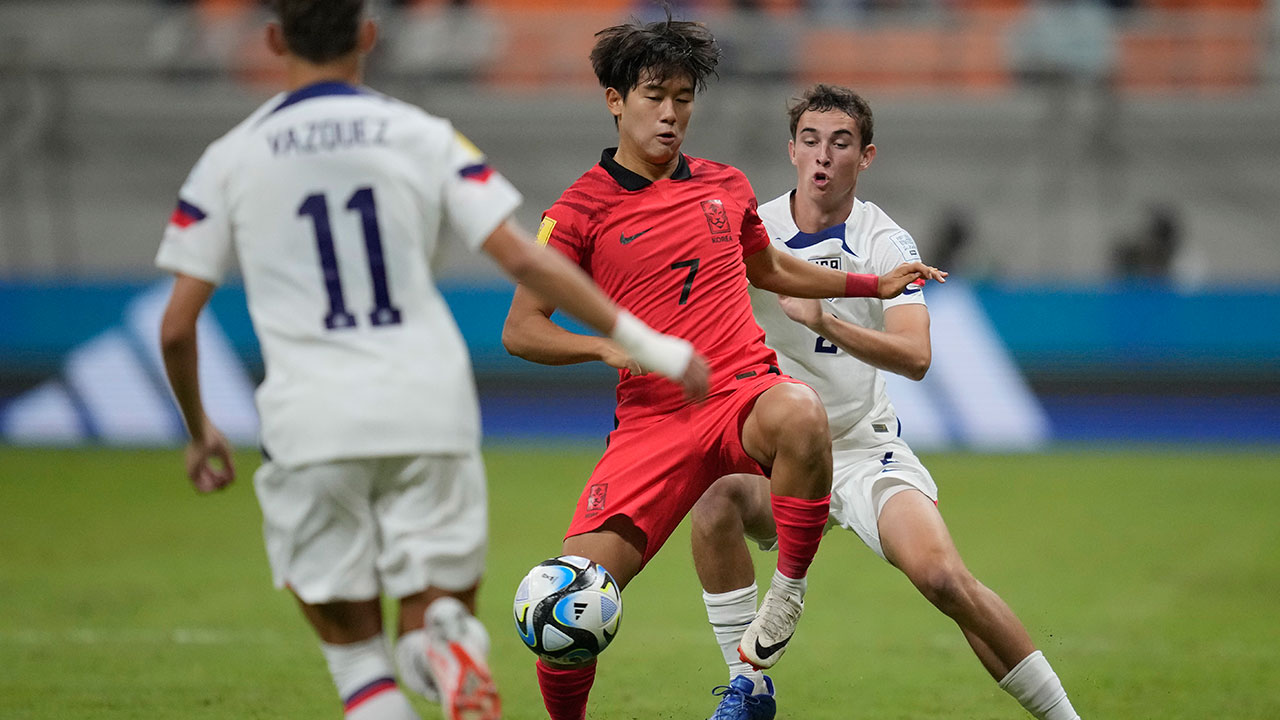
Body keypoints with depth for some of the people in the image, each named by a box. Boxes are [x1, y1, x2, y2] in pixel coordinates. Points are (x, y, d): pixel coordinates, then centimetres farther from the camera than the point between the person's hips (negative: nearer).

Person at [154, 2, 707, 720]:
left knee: (354, 646, 11)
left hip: (311, 425, -1)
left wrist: (200, 430, 22)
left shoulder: (230, 159, 6)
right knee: (436, 618, 10)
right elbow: (523, 259, -2)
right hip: (430, 414, 1)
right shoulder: (423, 136, 6)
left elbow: (177, 326, 5)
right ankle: (452, 647, -27)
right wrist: (643, 341, 4)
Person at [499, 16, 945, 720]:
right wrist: (608, 346, -19)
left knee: (799, 414, -38)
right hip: (650, 420, -1)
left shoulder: (725, 187, 14)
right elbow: (520, 330, -2)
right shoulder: (581, 210, 2)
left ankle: (788, 593, -19)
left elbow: (769, 268, 34)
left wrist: (876, 283, 31)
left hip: (745, 395, 1)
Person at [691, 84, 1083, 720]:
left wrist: (825, 321, -36)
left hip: (866, 448, -1)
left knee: (943, 577, -23)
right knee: (717, 498, -32)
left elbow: (915, 357, -20)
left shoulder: (886, 244, -6)